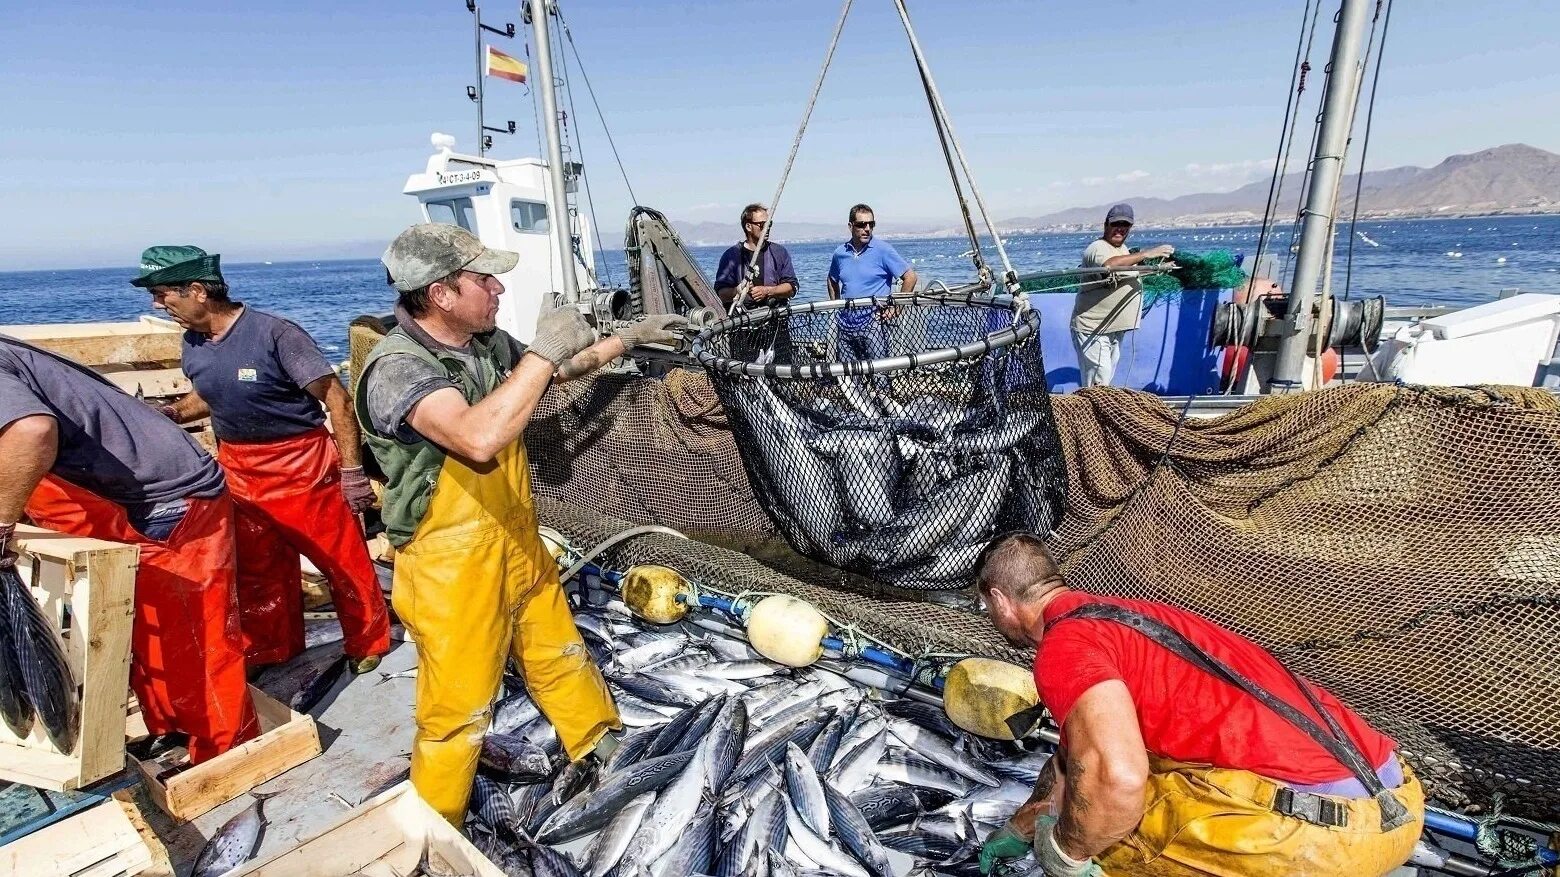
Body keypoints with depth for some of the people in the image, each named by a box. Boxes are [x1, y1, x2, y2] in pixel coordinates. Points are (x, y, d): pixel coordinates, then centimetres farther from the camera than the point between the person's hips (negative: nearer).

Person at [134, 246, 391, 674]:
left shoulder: (274, 333, -19)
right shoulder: (193, 343, 3)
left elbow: (336, 398, -18)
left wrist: (352, 472, -19)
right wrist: (171, 413, 1)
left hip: (303, 466, -7)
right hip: (238, 470, 7)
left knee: (344, 562, 1)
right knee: (256, 571, 18)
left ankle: (368, 649, 20)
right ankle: (269, 654, 37)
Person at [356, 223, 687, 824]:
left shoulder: (488, 343, -2)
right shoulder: (396, 368, -25)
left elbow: (563, 370, 18)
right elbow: (479, 437, -44)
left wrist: (628, 337, 16)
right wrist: (545, 351, -35)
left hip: (518, 548, 7)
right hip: (452, 572, -7)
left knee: (560, 657, 24)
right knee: (457, 711, 10)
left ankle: (601, 746, 48)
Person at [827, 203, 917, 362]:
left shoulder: (883, 250, -6)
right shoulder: (840, 253, 7)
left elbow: (910, 277, -5)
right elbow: (832, 280, 26)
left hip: (873, 324, -4)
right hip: (846, 325, 5)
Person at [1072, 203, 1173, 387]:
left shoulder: (1123, 248, 16)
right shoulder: (1097, 248, -13)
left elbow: (1131, 273, 33)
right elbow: (1110, 264, -36)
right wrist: (1146, 254, -31)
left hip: (1115, 329, 10)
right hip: (1092, 329, -10)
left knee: (1105, 383, 15)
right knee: (1098, 385, -14)